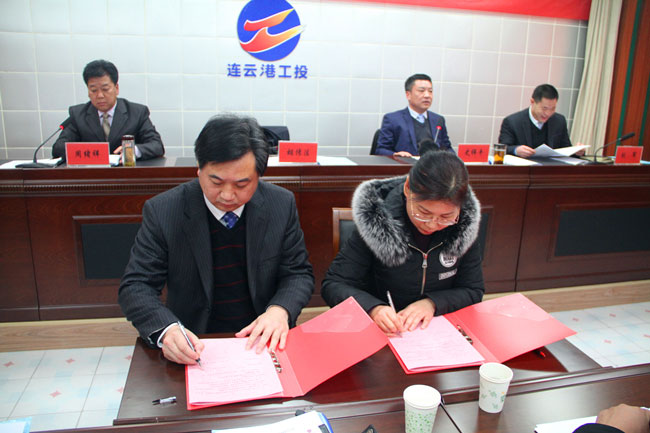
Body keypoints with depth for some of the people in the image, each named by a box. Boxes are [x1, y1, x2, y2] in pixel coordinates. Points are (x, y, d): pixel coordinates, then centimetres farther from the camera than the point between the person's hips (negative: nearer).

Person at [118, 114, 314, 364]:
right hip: (194, 347, 1)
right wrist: (165, 329, -26)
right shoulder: (162, 212, -9)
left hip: (263, 342, 0)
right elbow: (135, 286, -6)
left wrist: (279, 310, -19)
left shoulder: (282, 204, -4)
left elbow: (299, 274, 2)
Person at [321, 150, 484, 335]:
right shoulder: (375, 222, -16)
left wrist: (433, 303, -15)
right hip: (382, 333, -2)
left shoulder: (465, 224, -7)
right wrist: (374, 308, -29)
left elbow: (473, 290, 2)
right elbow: (333, 285, -12)